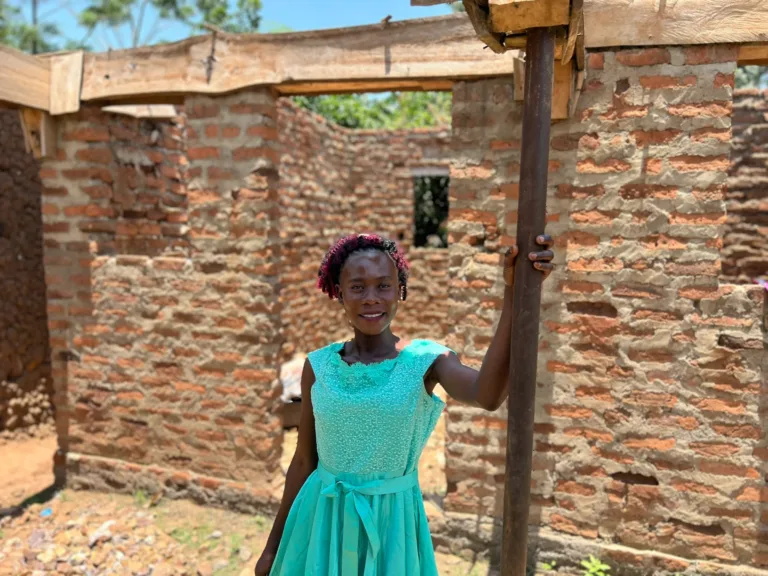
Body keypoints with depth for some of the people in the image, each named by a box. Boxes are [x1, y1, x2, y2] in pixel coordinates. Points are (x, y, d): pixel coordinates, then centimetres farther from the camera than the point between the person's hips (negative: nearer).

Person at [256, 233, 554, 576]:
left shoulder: (426, 359, -13)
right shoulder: (318, 366, -7)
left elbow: (488, 395, -35)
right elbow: (303, 462, 1)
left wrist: (513, 292, -43)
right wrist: (273, 546, 8)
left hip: (391, 522, -1)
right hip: (321, 519, 2)